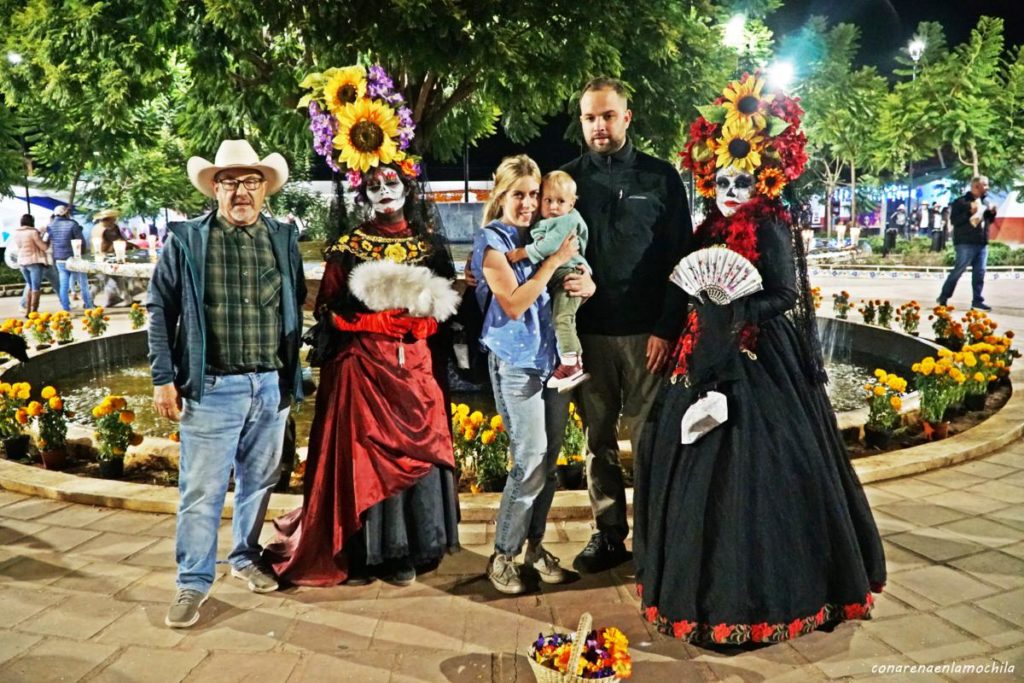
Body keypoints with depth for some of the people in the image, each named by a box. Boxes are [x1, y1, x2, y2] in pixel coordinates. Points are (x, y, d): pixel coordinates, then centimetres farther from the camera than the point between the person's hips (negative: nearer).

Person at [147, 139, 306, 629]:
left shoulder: (283, 239, 7)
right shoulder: (186, 240, -2)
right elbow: (159, 308, 0)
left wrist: (291, 375, 10)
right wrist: (164, 378, -5)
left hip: (271, 386, 4)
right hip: (212, 387, -3)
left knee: (258, 481, 16)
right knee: (201, 490, 1)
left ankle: (246, 557, 35)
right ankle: (193, 583, 15)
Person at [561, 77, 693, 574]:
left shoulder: (660, 177, 4)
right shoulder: (569, 178, 10)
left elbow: (681, 256, 1)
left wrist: (667, 327, -7)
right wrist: (563, 277, -9)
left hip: (647, 332, -2)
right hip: (589, 331, 2)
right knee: (598, 439, 8)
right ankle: (609, 535, 19)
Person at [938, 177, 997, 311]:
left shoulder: (985, 202, 16)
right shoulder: (961, 202, -6)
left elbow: (989, 221, 25)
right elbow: (954, 220, -14)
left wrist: (992, 213, 4)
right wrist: (970, 212, -21)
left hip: (982, 243, 7)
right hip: (966, 243, -7)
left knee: (979, 272, 4)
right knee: (958, 270, -6)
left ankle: (977, 301, 8)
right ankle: (943, 298, 4)